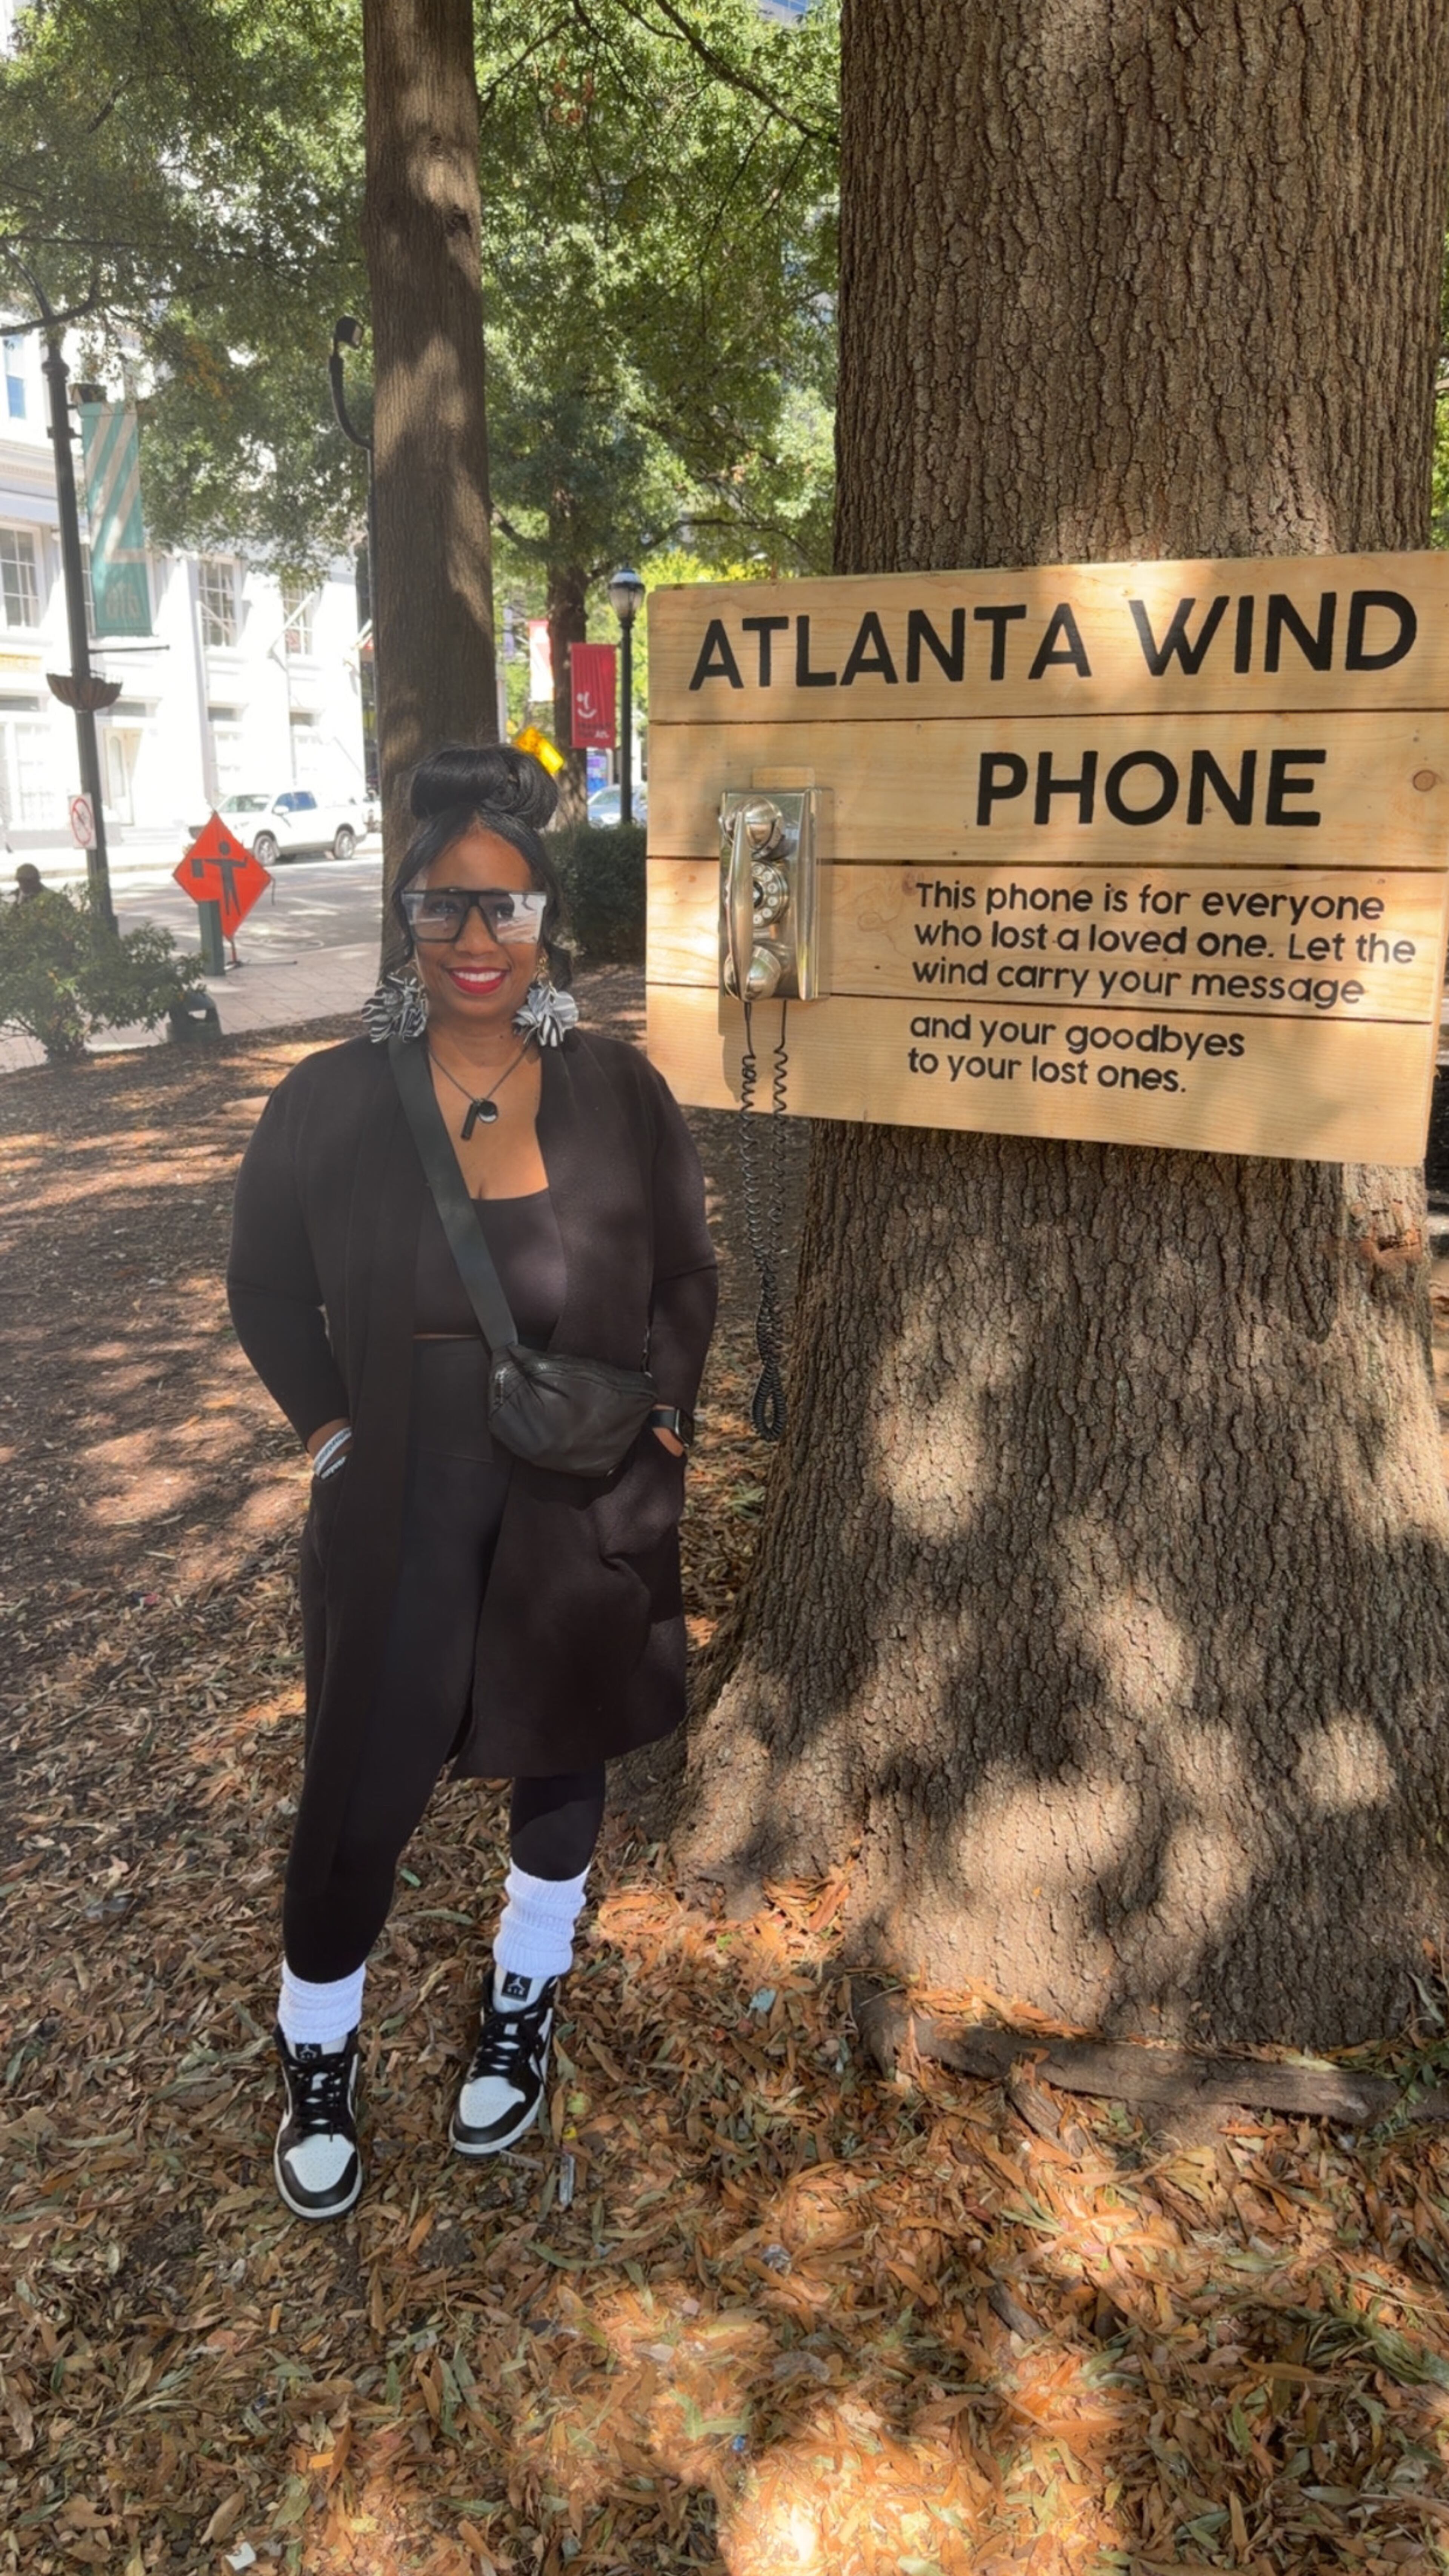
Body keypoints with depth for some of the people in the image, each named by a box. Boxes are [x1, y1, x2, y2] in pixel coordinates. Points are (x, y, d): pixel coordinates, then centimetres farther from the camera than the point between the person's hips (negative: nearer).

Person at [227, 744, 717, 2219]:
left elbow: (686, 1277, 6)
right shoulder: (330, 1101, -7)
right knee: (357, 1803, 8)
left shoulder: (617, 1091, -5)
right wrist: (327, 1425, -2)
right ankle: (317, 2062, 37)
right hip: (397, 1520, -1)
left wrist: (662, 1417, -4)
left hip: (588, 1515, 2)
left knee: (561, 1762, 19)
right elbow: (267, 1289, 6)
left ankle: (522, 2014, 46)